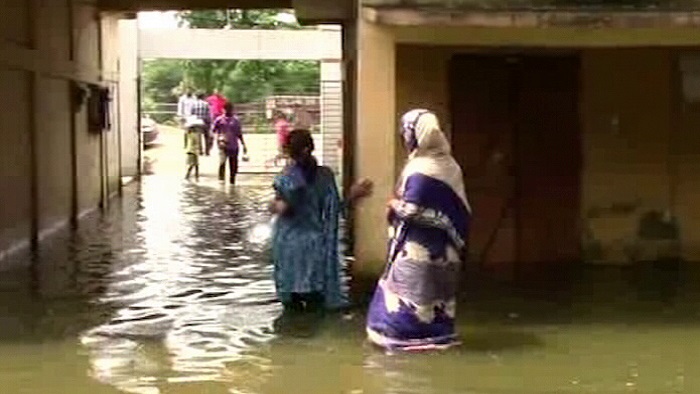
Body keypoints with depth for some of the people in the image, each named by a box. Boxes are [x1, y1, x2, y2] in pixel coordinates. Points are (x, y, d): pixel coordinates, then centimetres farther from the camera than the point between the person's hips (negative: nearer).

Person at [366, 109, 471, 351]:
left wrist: (395, 205, -3)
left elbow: (410, 210, -23)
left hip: (417, 247, -8)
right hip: (441, 246, 8)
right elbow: (460, 208, 7)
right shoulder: (449, 165, 4)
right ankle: (438, 333, 21)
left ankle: (403, 334, 7)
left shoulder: (420, 170, -21)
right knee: (435, 290, 15)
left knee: (411, 292, 2)